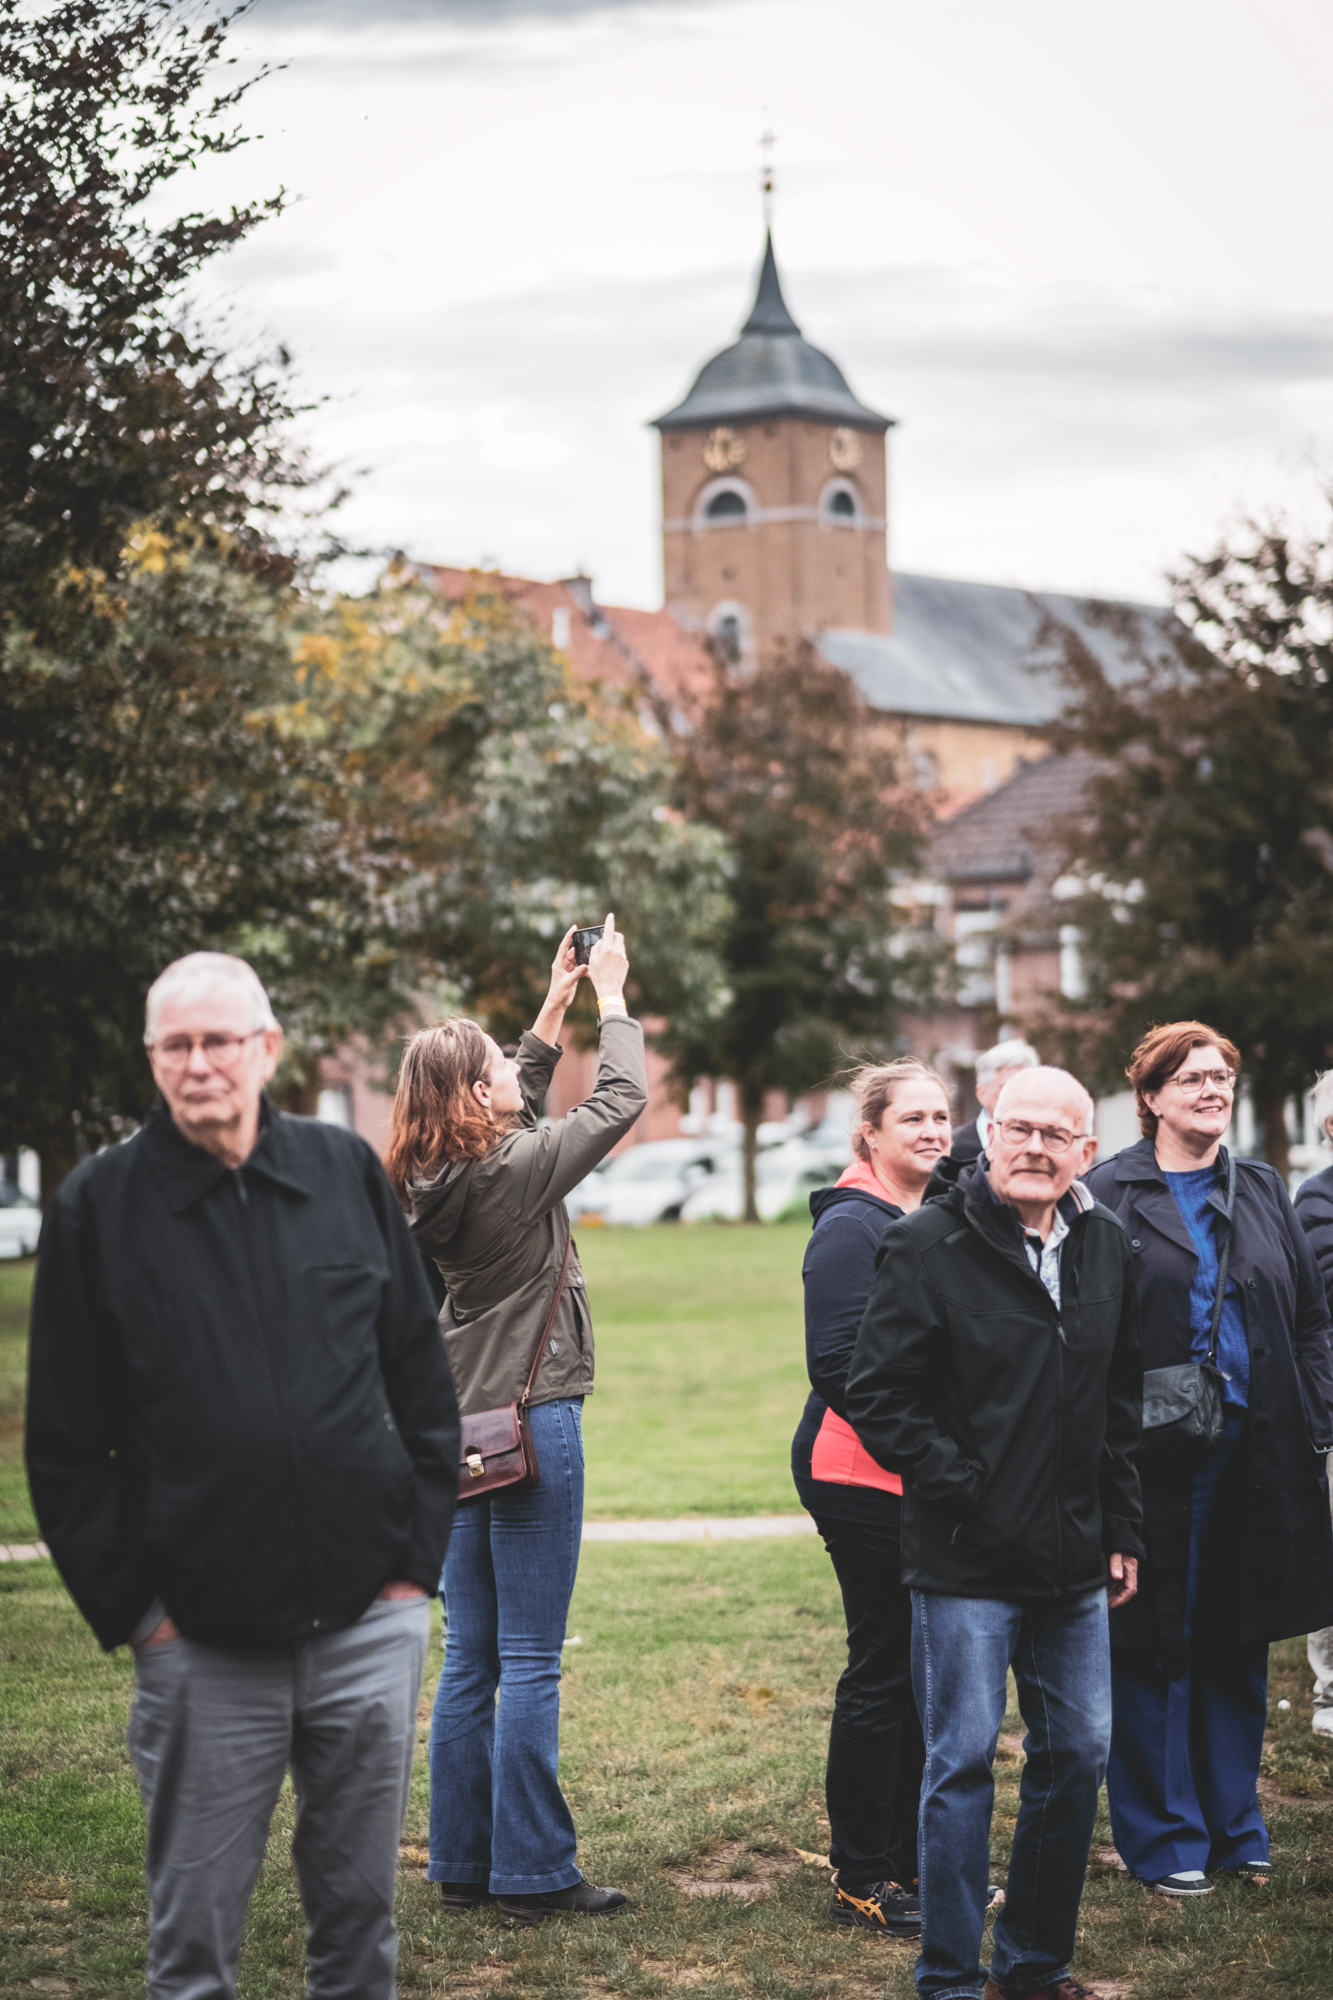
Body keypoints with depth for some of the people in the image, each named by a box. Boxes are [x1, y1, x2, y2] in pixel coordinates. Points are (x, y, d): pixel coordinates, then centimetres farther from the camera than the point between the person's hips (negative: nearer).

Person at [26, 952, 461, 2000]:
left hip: (369, 1620, 2)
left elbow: (422, 1374, 11)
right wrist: (131, 1605, -4)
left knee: (359, 1911, 11)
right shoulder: (99, 1205, -2)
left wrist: (418, 1551, 6)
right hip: (203, 1639, -2)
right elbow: (64, 1442, 1)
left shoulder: (348, 1172, 5)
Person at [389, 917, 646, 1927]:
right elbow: (623, 1097, -6)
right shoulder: (515, 1170, -16)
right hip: (531, 1424, -8)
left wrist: (556, 1007, 24)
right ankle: (533, 1871, 1)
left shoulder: (437, 1180, 5)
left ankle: (464, 1861, 17)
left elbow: (523, 1103, 24)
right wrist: (610, 997, 6)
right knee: (530, 1660, -3)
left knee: (472, 1657, 12)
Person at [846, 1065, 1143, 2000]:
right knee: (963, 1763, -2)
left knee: (1079, 1756, 11)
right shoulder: (928, 1245, -9)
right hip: (968, 1561, -6)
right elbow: (877, 1396, -10)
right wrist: (963, 1489, -14)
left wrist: (1122, 1529, 13)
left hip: (1075, 1563, 6)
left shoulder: (1107, 1246, 8)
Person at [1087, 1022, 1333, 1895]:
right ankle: (1166, 1841, 11)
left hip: (1255, 1455, 5)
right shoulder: (1109, 1196, -3)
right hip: (1157, 1459, -4)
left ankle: (1235, 1825, 23)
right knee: (1157, 1649, 1)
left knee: (1240, 1643, 11)